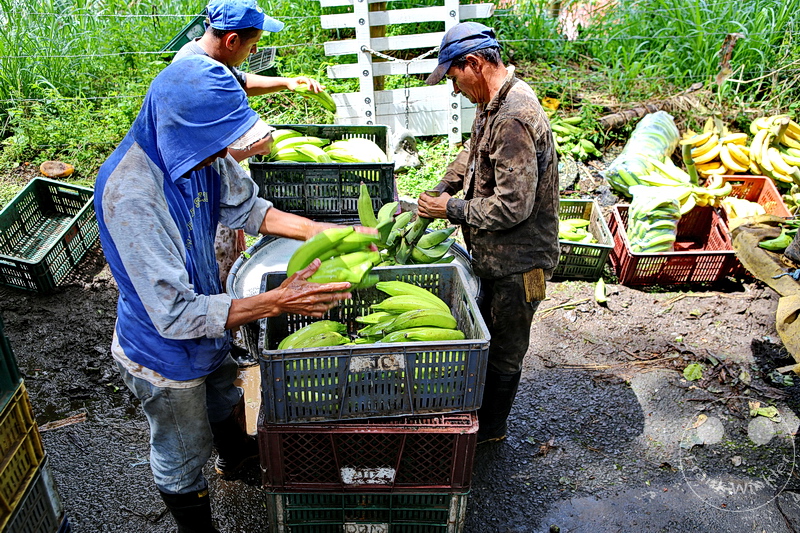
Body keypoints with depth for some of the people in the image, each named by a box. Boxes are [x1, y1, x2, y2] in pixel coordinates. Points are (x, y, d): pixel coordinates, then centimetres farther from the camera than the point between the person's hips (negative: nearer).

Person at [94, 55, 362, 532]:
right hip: (166, 354, -7)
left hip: (208, 322, 7)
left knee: (226, 401, 35)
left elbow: (244, 206, 2)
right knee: (182, 460, 20)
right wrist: (277, 302, -37)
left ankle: (236, 457, 66)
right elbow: (176, 314, -36)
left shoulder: (199, 149, -16)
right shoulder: (129, 194, -39)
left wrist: (314, 230, -12)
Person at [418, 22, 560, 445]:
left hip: (517, 264, -10)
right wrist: (439, 193, 8)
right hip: (497, 256, 10)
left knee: (504, 350, 11)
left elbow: (513, 206, -30)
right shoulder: (494, 103, 5)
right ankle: (480, 408, 46)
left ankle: (489, 429, 32)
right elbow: (471, 153, 22)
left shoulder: (513, 119, -28)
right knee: (486, 336, 25)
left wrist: (451, 210, -18)